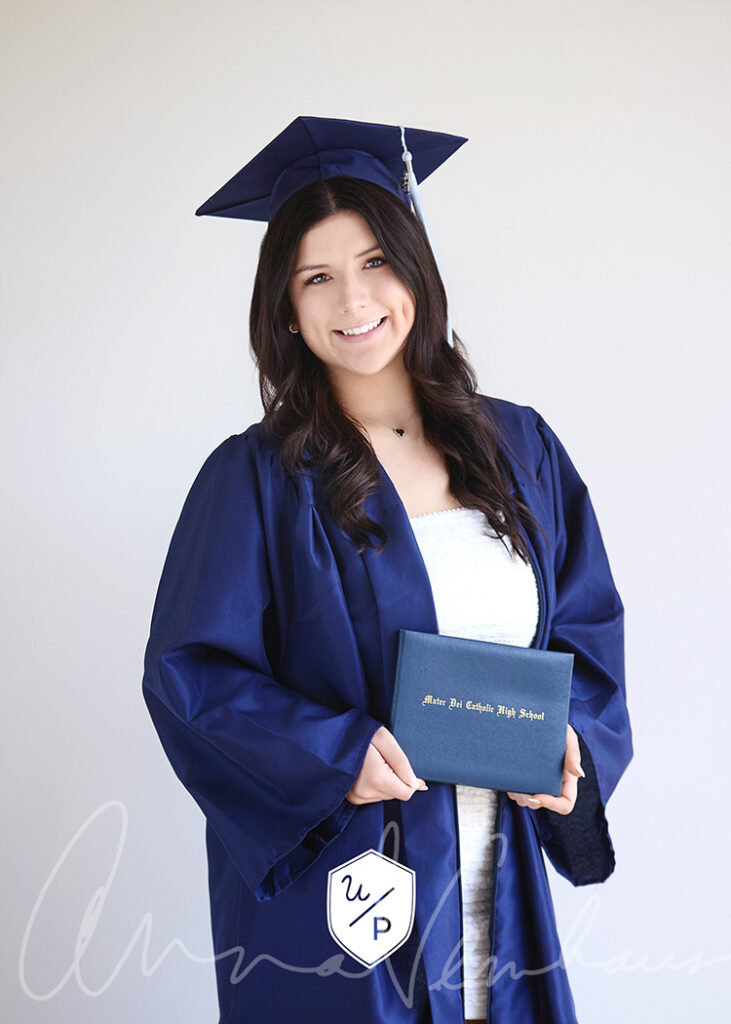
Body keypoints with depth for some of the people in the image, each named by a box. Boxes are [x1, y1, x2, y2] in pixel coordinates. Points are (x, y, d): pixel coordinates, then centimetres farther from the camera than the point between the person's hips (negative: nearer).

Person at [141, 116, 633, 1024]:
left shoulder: (520, 448, 3)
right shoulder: (257, 477, -8)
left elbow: (588, 622, 9)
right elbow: (188, 672, -9)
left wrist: (571, 733, -9)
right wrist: (335, 752, -22)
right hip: (334, 880, -3)